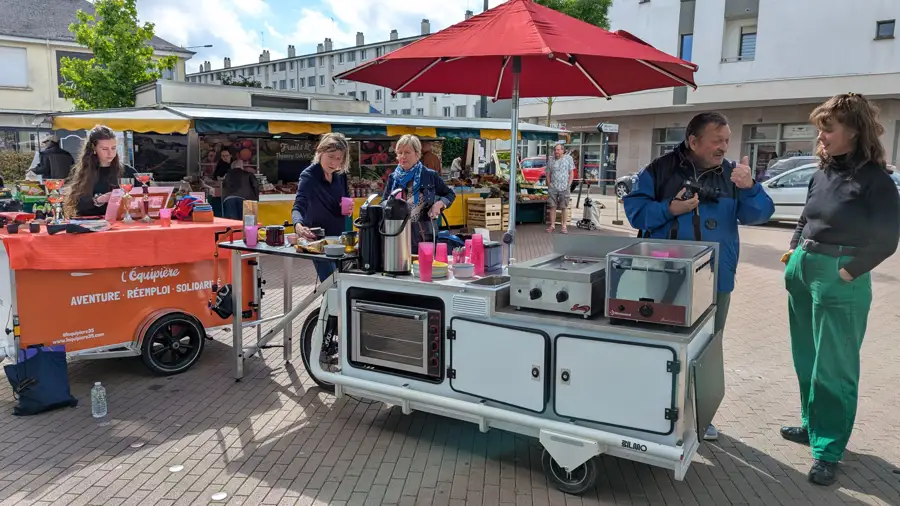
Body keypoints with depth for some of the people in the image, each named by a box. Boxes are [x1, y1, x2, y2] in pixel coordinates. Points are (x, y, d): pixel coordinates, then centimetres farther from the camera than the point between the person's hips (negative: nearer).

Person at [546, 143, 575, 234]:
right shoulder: (550, 160, 7)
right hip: (553, 188, 2)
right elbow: (548, 174, 10)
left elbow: (571, 173, 3)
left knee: (564, 207, 1)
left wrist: (568, 185, -4)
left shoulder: (568, 158, 2)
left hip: (564, 188, -2)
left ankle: (564, 226, 5)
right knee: (552, 206, 3)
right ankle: (552, 225, 11)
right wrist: (549, 185, 1)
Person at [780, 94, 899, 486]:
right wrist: (794, 251, 7)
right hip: (802, 271, 7)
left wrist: (846, 272, -13)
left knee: (833, 367, 2)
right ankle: (813, 424, 35)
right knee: (806, 359, 17)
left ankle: (828, 449, 13)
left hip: (840, 280, -7)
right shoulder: (822, 174, 7)